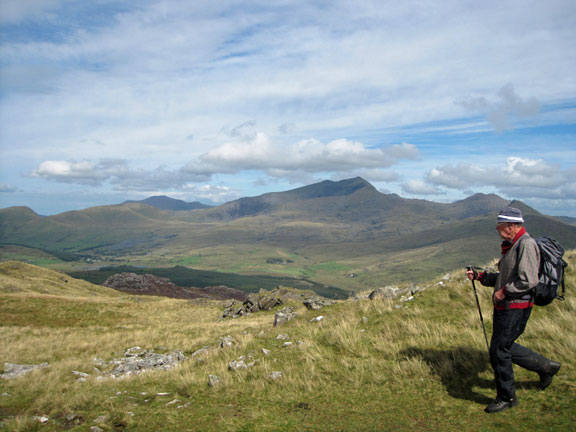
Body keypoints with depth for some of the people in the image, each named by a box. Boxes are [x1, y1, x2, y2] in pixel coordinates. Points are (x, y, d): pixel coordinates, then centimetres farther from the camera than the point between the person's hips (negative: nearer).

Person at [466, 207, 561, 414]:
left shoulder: (526, 244, -17)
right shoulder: (511, 245, 14)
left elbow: (528, 280, -25)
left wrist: (503, 292, -17)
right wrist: (480, 276, 10)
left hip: (516, 308, -10)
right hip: (503, 307, 10)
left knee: (499, 351, -3)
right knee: (505, 347, 19)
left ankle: (506, 397, 15)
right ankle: (546, 367, 36)